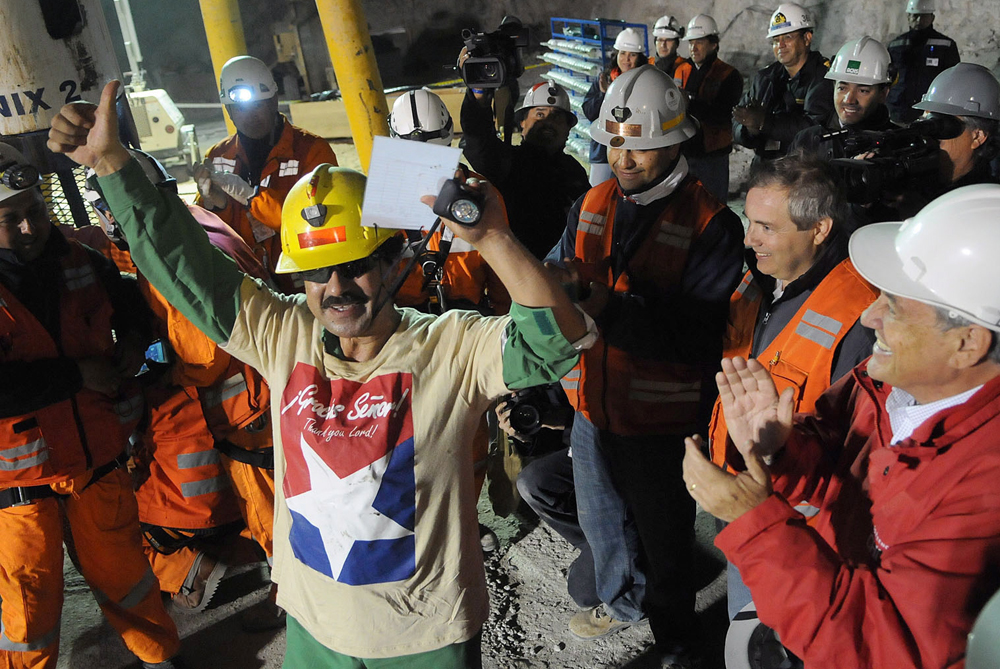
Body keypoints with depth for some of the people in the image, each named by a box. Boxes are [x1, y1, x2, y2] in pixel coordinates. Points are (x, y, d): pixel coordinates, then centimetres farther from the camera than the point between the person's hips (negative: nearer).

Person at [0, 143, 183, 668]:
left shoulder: (82, 263, 1)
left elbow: (130, 298, 22)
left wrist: (133, 339, 3)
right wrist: (76, 374, -21)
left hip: (98, 461, 4)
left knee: (123, 572, 20)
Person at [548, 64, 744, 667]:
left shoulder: (712, 224, -17)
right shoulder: (592, 204, 3)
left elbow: (695, 333, -25)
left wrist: (609, 308, -35)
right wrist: (562, 282, -21)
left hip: (662, 420, -6)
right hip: (594, 407, 6)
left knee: (665, 542, 15)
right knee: (600, 519, 27)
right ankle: (623, 600, 56)